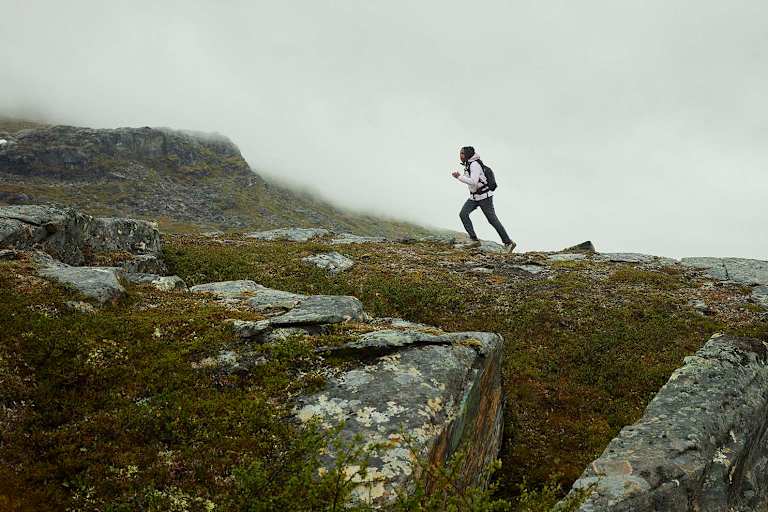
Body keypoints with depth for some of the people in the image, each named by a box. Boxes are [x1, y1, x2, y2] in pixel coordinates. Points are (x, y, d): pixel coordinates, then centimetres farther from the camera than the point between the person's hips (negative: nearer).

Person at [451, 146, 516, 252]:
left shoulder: (475, 164, -20)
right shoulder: (468, 164, 9)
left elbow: (473, 182, -29)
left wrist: (459, 176, -25)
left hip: (484, 196, -9)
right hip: (474, 197, 9)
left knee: (492, 220, -3)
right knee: (463, 214, -9)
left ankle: (508, 243, 9)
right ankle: (474, 240, -8)